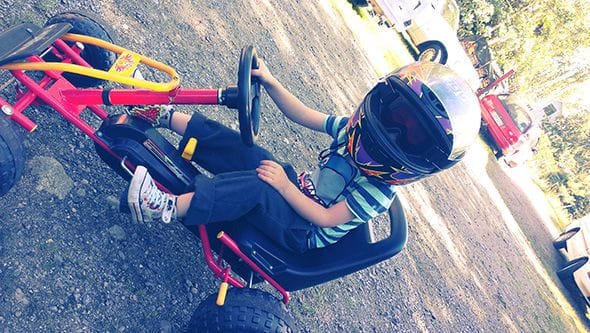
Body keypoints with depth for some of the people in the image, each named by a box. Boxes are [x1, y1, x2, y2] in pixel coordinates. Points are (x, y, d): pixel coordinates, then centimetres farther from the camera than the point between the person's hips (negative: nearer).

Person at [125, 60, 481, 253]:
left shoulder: (379, 192, -22)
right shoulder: (352, 129, -4)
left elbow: (325, 219, -23)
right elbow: (304, 115, -4)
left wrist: (285, 187, -28)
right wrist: (271, 82, -16)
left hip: (305, 232, -7)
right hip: (299, 192, 7)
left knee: (255, 188, -37)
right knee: (234, 143, -12)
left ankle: (171, 206, -39)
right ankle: (164, 115, -4)